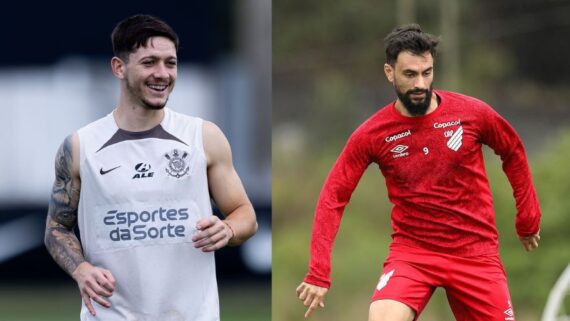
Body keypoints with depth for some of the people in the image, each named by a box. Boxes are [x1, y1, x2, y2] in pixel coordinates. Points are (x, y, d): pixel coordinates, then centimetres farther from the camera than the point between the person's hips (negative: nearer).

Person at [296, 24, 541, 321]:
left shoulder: (472, 113, -6)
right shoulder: (371, 135, -7)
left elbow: (513, 152, 12)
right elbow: (333, 198, -5)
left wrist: (528, 217, 15)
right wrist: (318, 273, -13)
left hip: (475, 250, 1)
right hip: (411, 251, -1)